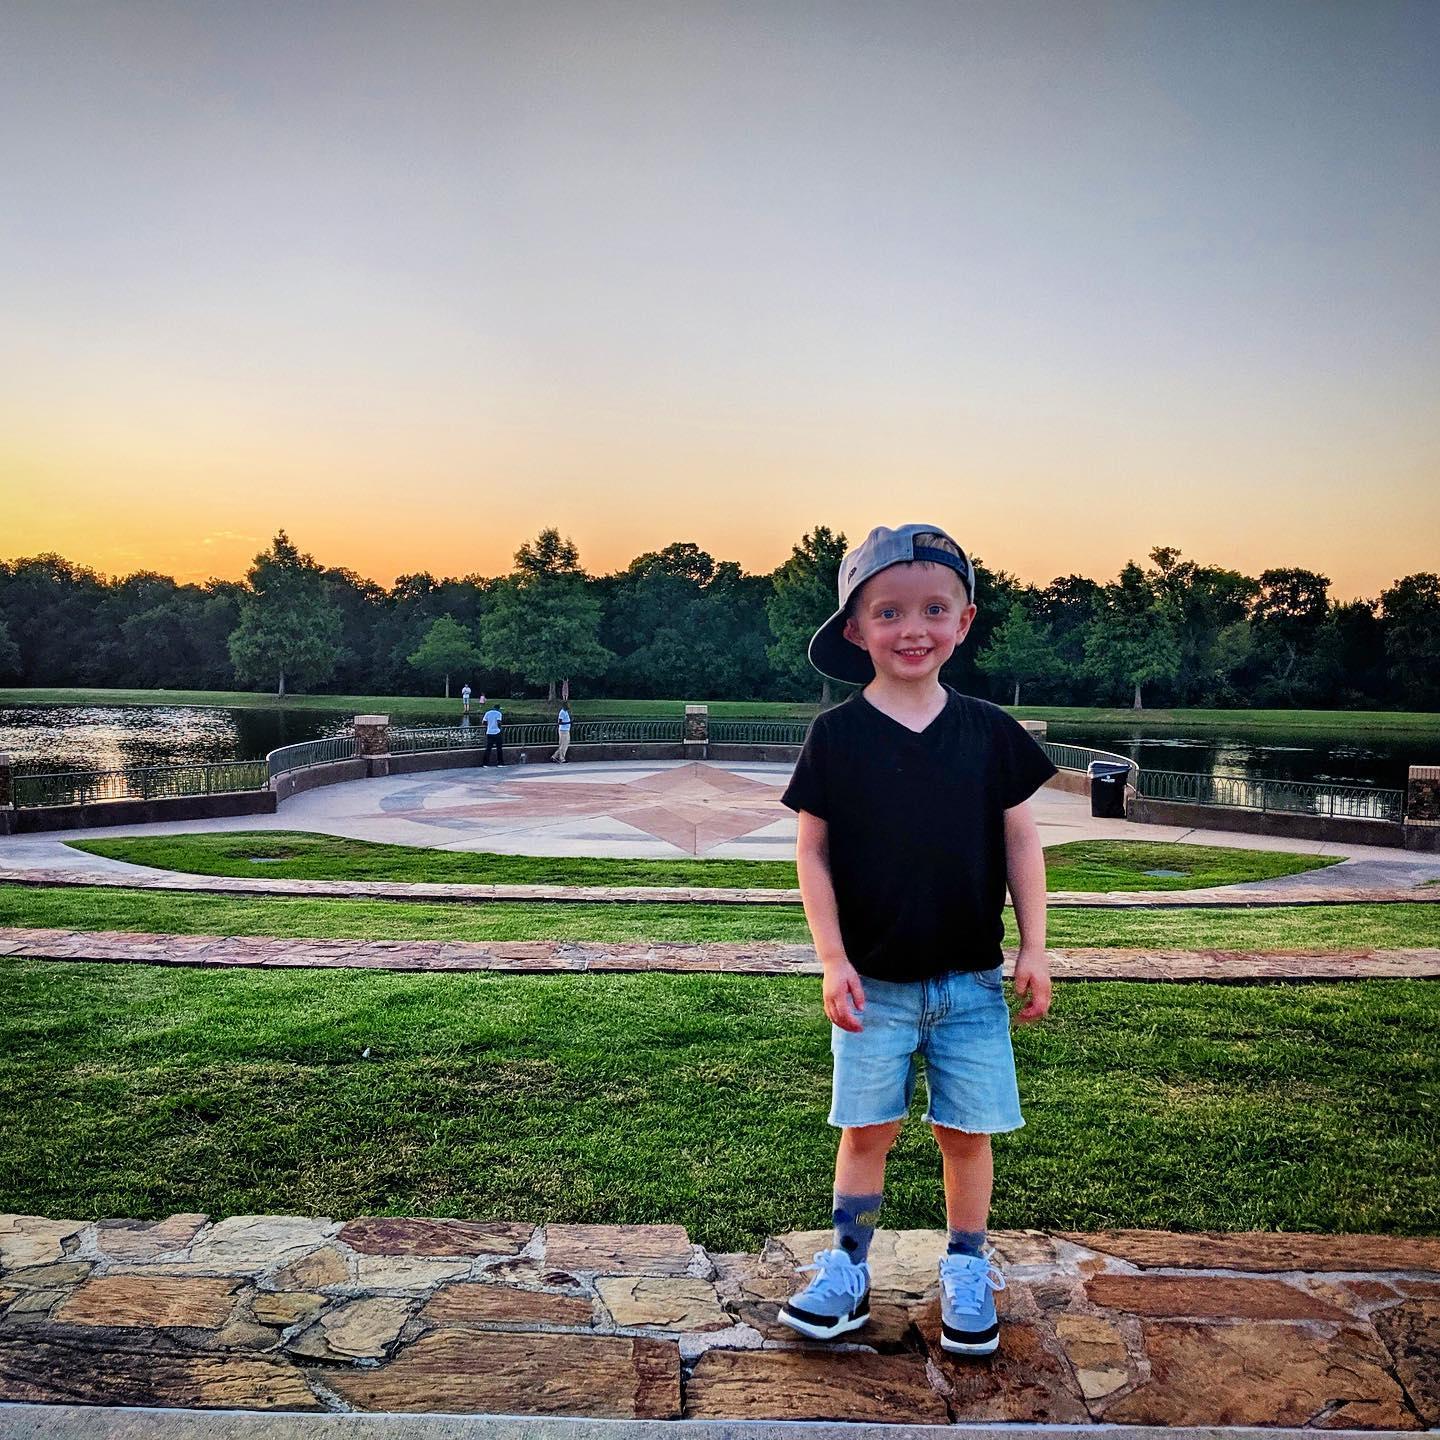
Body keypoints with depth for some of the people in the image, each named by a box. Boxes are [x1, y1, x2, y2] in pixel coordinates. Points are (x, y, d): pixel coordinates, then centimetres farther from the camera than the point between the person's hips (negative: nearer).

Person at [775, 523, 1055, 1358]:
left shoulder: (989, 731, -1)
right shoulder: (838, 735, -5)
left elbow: (1022, 842, 5)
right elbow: (813, 855, -3)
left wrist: (1035, 950, 3)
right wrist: (833, 960, -8)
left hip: (972, 979, 1)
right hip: (873, 981, -1)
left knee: (968, 1132, 10)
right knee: (867, 1128, 8)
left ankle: (968, 1275, 29)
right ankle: (846, 1272, 25)